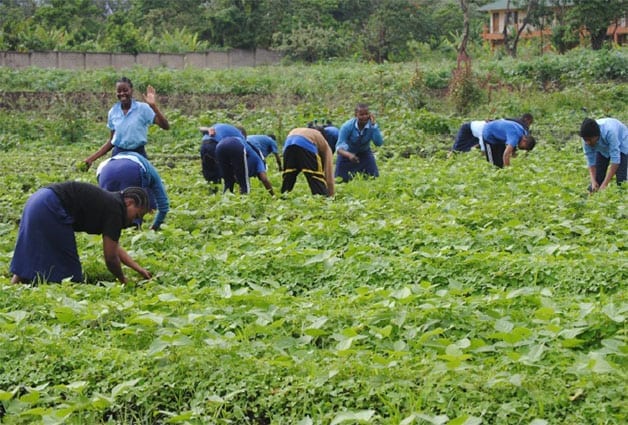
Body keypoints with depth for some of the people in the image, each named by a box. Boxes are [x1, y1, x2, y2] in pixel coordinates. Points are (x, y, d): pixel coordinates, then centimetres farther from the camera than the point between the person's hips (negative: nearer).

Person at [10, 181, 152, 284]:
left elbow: (114, 248, 29)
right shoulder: (115, 210, -8)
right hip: (49, 209, -10)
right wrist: (123, 280, 11)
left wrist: (139, 269, 27)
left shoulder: (108, 202, 19)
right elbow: (110, 258, -6)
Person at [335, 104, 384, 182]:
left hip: (364, 153, 2)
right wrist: (349, 155, -53)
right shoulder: (347, 126, -29)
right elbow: (339, 147, -31)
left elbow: (379, 143, -37)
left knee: (374, 178, -9)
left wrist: (374, 125, -41)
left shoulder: (372, 126, -24)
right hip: (347, 153, -2)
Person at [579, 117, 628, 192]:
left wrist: (605, 184, -42)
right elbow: (590, 160, -20)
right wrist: (593, 182, -33)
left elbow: (615, 159, -41)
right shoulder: (587, 137, -29)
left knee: (621, 182, -19)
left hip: (621, 146, -4)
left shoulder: (609, 132, -43)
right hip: (602, 149, 4)